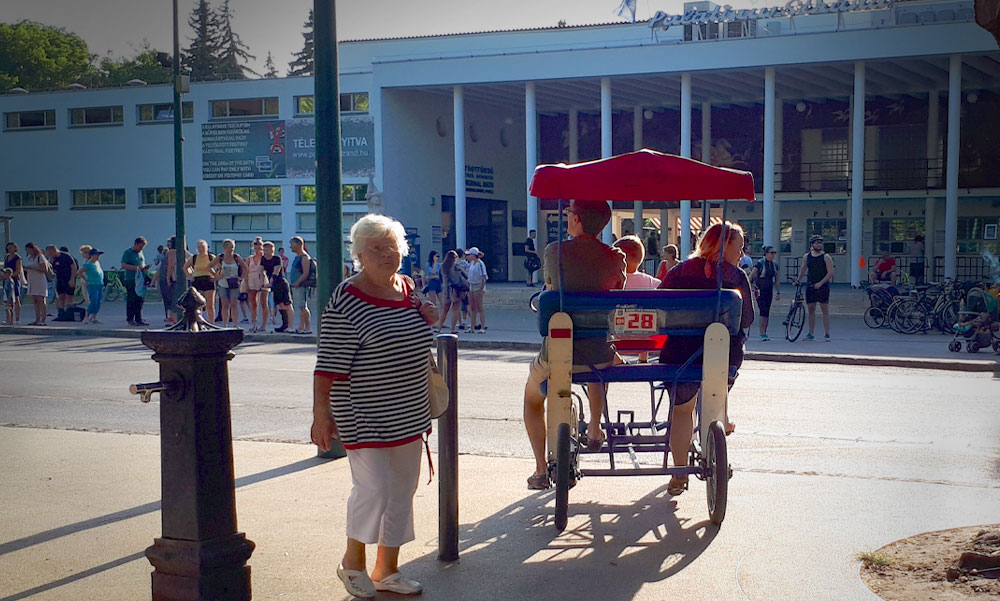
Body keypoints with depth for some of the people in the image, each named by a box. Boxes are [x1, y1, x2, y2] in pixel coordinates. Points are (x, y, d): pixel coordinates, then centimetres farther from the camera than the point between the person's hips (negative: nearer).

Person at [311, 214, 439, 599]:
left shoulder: (409, 289, 8)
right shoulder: (346, 302, -15)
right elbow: (328, 365, -16)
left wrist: (428, 319, 3)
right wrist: (321, 415, -20)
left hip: (408, 414, 8)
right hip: (364, 418, -7)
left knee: (402, 490, 12)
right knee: (373, 487, -11)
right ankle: (352, 563, 15)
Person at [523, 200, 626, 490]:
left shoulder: (554, 251, -6)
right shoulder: (615, 258, -2)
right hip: (600, 353, 3)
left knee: (533, 396, 28)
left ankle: (541, 470, 21)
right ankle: (594, 431, 44)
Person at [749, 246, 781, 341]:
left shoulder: (775, 265, 9)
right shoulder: (760, 263, -9)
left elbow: (777, 279, 16)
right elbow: (751, 275, -8)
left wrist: (778, 292, 12)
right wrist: (750, 286, -12)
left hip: (769, 290, 6)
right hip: (760, 290, -6)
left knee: (767, 312, 5)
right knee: (763, 311, -13)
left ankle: (764, 333, 12)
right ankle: (762, 334, -13)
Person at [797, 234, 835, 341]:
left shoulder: (826, 257, -5)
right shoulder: (806, 256, 8)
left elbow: (830, 272, -9)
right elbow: (803, 268, 22)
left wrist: (820, 283, -16)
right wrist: (798, 280, 13)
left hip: (822, 287, -4)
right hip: (810, 286, 4)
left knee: (825, 310, -5)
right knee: (811, 310, 6)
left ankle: (827, 334, -2)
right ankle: (811, 334, 14)